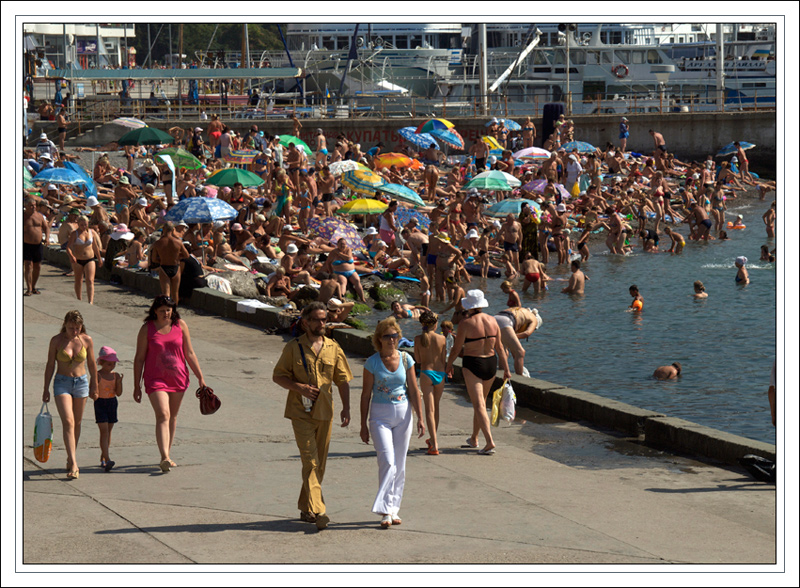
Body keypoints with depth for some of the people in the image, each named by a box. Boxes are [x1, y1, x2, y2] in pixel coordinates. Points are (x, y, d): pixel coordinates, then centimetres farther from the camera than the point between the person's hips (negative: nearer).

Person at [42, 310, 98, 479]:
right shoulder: (56, 341, -6)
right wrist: (46, 389, 2)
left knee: (77, 422, 11)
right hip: (62, 383, -2)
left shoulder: (87, 340, -2)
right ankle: (73, 465, -19)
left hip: (81, 383, 2)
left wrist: (94, 386, 15)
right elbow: (50, 365, 1)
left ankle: (71, 457, 29)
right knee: (68, 422, -14)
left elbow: (92, 364, 9)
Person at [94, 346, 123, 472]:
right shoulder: (97, 375, -8)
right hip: (100, 404, -5)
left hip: (112, 403, 5)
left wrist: (119, 381, -11)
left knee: (108, 431, 12)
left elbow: (118, 393, 3)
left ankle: (102, 458, 24)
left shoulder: (115, 375, 5)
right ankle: (107, 460, -22)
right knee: (104, 430, -13)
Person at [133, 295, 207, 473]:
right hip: (155, 379, -3)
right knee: (163, 416, -17)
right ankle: (165, 458, -27)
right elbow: (139, 358, 1)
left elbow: (190, 354, 8)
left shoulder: (180, 325, 3)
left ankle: (167, 454, 25)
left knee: (172, 417, 12)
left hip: (178, 378, 3)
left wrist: (200, 377, 5)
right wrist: (137, 386, -1)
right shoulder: (147, 329, -3)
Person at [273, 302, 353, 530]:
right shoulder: (293, 347, -1)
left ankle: (305, 508, 24)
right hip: (301, 412, -4)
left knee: (319, 463, 10)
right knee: (311, 461, -14)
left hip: (324, 412, 4)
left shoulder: (333, 348, 7)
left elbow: (343, 380, 10)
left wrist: (346, 408, 0)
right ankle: (317, 511, -21)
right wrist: (298, 387, -14)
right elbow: (277, 376, 3)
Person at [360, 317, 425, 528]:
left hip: (403, 415, 3)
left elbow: (414, 391, 7)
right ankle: (385, 510, -12)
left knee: (399, 464, 7)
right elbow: (366, 394, 0)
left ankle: (394, 509, 16)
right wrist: (363, 425, 0)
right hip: (380, 416, -3)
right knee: (387, 461, -14)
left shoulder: (406, 359, 2)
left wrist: (420, 418, 2)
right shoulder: (372, 362, -4)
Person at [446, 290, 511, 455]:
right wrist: (506, 369, 11)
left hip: (472, 364, -6)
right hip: (491, 364, 6)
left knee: (478, 405, -6)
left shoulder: (466, 323, -14)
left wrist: (448, 365, 8)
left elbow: (456, 348, -8)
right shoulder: (492, 321, 0)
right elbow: (499, 347, 4)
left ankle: (490, 442, -18)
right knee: (481, 401, 21)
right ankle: (474, 438, 35)